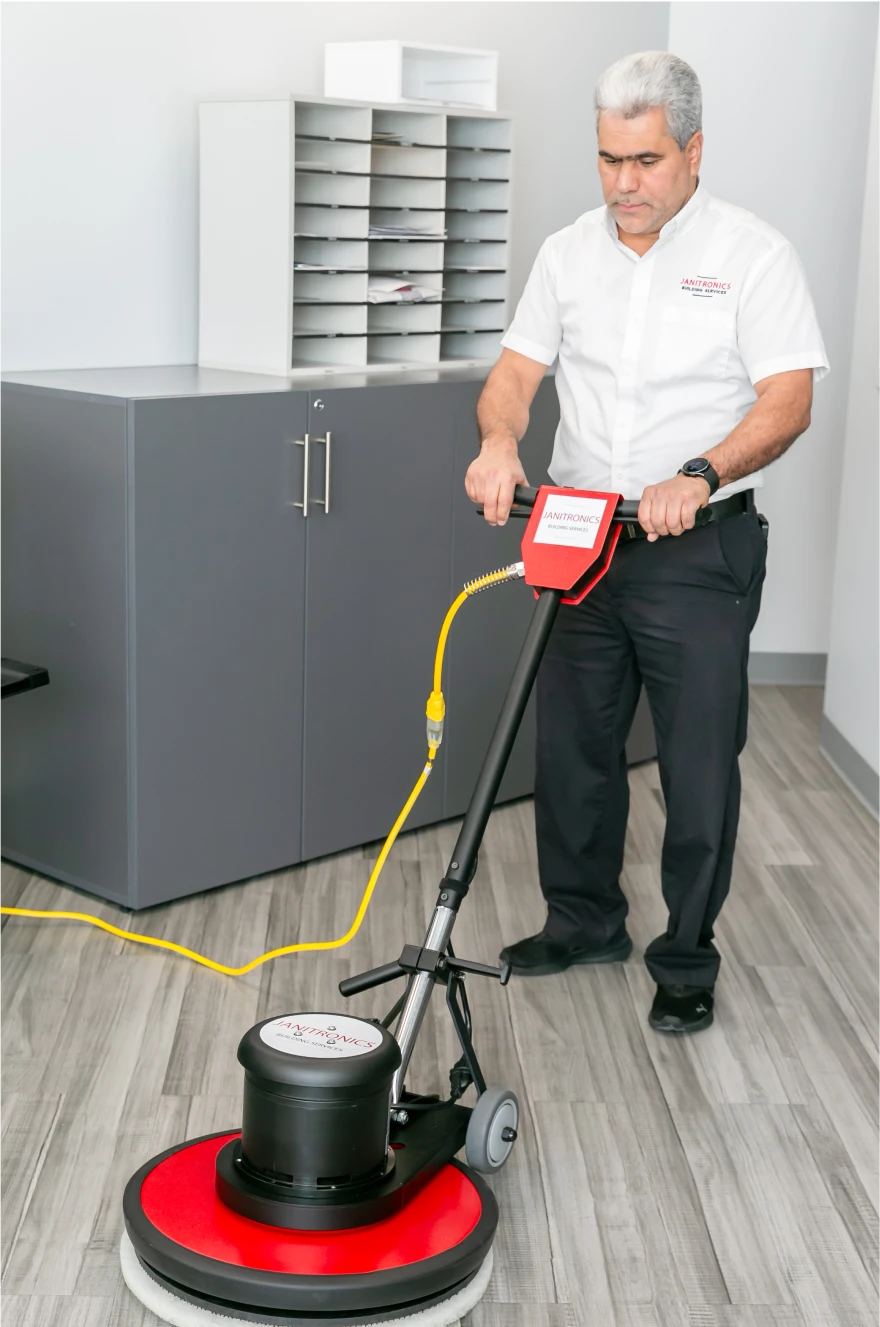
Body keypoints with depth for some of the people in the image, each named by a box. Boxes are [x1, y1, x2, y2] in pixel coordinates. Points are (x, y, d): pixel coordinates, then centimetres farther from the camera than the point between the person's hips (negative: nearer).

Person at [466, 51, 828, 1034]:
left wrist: (698, 477, -28)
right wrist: (500, 441, -17)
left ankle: (687, 962, 16)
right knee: (570, 745, 13)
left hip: (700, 553, -5)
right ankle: (584, 923, 32)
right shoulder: (568, 252, 8)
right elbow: (517, 370, 5)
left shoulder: (752, 255, -6)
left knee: (699, 767, 0)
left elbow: (788, 400, -13)